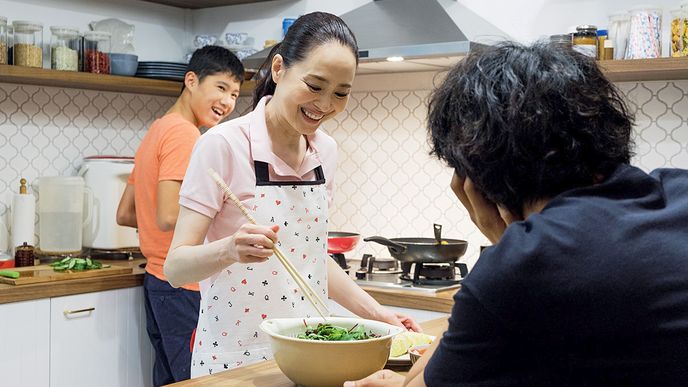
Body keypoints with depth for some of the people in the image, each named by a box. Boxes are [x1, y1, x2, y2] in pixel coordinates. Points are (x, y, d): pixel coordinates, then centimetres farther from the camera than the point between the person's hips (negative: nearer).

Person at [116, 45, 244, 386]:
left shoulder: (156, 131, 15)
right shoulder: (183, 133, -15)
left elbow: (125, 214, 19)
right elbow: (169, 217, -23)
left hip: (157, 281, 10)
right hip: (185, 288, -10)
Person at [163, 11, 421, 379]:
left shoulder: (325, 151, 2)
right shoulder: (223, 145, -16)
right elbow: (175, 267, -17)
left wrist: (374, 311, 3)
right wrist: (229, 250, -36)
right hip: (234, 356, -5)